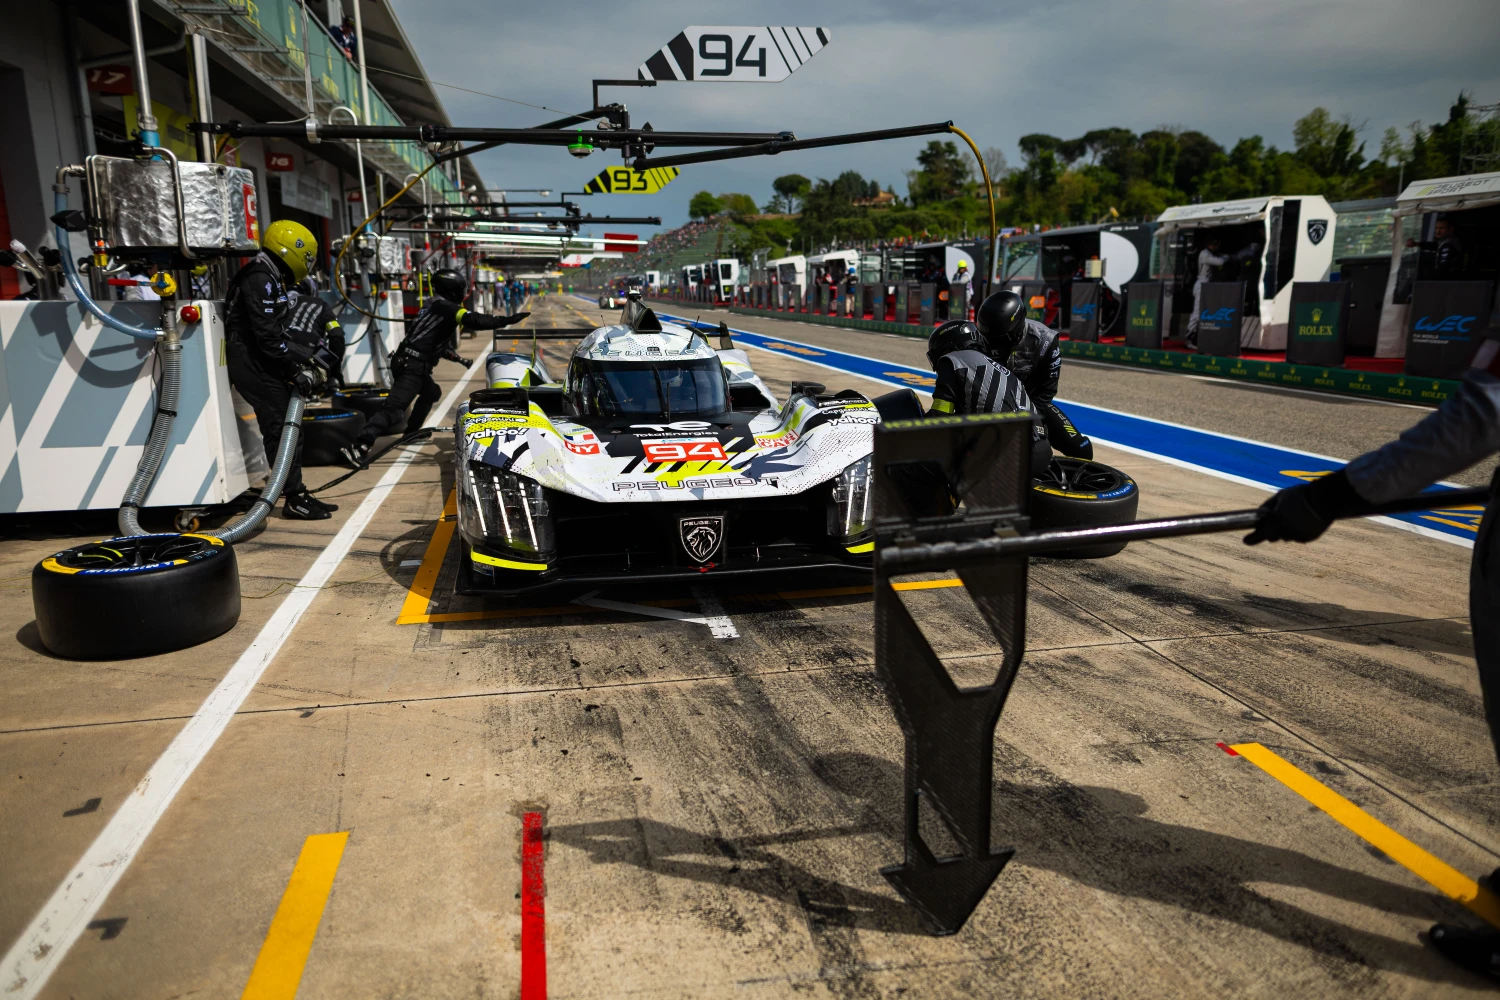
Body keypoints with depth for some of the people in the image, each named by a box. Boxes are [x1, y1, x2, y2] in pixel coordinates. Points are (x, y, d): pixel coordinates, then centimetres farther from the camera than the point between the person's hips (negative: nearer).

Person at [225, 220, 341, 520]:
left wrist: (311, 354, 9)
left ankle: (297, 494, 19)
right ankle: (295, 499, -5)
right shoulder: (259, 280, -17)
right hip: (252, 363, -11)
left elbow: (280, 332, 18)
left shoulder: (270, 280, 17)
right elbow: (268, 337, -23)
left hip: (262, 363, 11)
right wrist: (299, 367, -17)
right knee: (281, 428, -10)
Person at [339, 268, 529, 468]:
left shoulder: (436, 306, 21)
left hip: (408, 362, 10)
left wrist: (459, 358, 36)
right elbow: (473, 320, -21)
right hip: (411, 366, -10)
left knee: (431, 393, 31)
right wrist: (506, 320, -21)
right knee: (394, 409, -16)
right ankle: (358, 446, -24)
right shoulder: (445, 307, -7)